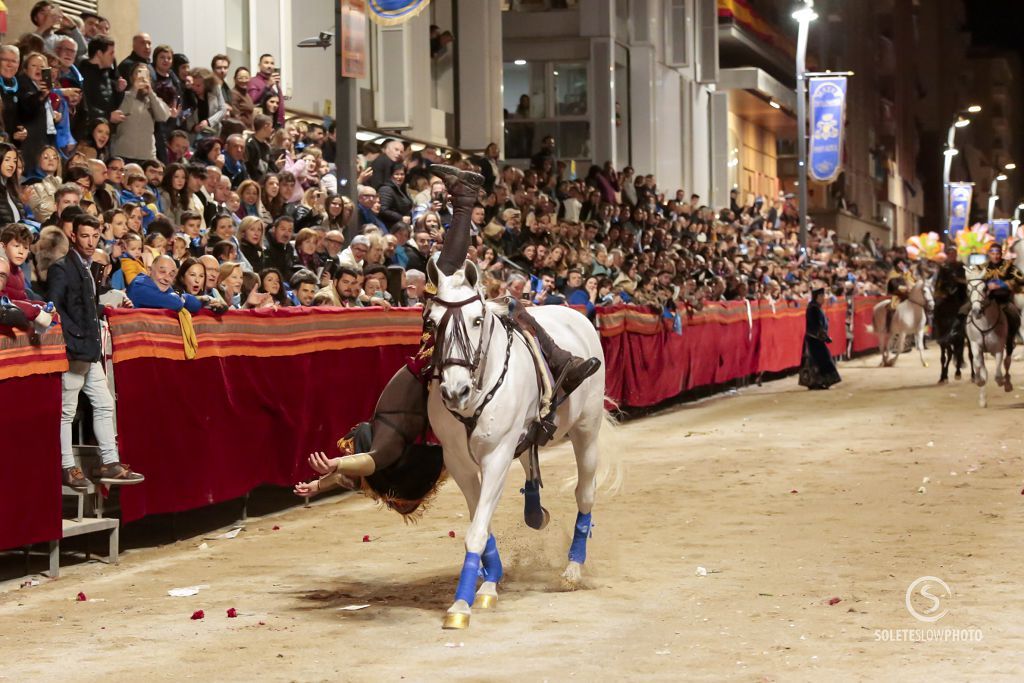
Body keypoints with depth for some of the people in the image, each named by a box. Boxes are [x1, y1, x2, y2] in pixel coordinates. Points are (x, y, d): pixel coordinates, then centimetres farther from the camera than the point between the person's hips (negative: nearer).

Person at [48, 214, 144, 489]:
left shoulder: (87, 268, 16)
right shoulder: (62, 268, -10)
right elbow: (55, 308, -18)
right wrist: (76, 337, -21)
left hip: (91, 352, 9)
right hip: (73, 351, -9)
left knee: (104, 405, 9)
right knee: (66, 411, -1)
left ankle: (110, 463, 13)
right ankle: (67, 468, 5)